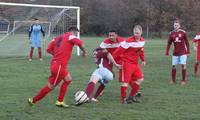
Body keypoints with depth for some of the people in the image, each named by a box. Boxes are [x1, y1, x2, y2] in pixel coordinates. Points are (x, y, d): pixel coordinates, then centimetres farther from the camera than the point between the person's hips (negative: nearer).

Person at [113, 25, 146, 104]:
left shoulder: (142, 41, 4)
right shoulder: (129, 41, -19)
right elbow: (119, 50, -16)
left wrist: (143, 60, 22)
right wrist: (112, 58, -14)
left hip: (135, 64, 7)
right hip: (127, 63, -7)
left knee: (140, 79, 7)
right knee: (125, 81, -8)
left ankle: (132, 96, 19)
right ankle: (123, 98, 4)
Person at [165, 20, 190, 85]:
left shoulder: (183, 32, -5)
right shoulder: (171, 33, 2)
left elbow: (186, 42, 0)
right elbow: (169, 43, 7)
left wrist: (188, 51, -2)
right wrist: (167, 52, 3)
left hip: (183, 52, -3)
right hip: (175, 53, 3)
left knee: (183, 65, -7)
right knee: (174, 66, 4)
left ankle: (184, 80, 4)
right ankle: (173, 80, 18)